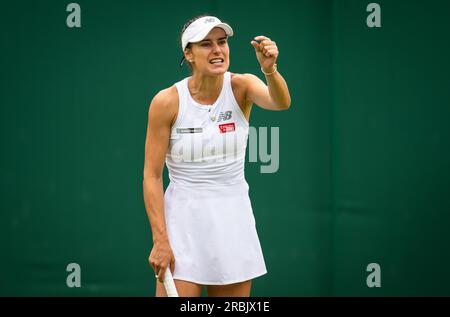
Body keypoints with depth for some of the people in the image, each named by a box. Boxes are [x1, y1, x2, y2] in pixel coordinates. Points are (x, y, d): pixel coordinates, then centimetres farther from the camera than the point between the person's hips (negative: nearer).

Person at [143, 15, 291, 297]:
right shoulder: (167, 101, -10)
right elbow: (152, 176, -8)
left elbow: (281, 102, -27)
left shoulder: (242, 87, -5)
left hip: (234, 220, 3)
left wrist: (270, 69, -47)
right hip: (183, 222, -3)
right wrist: (160, 240, -14)